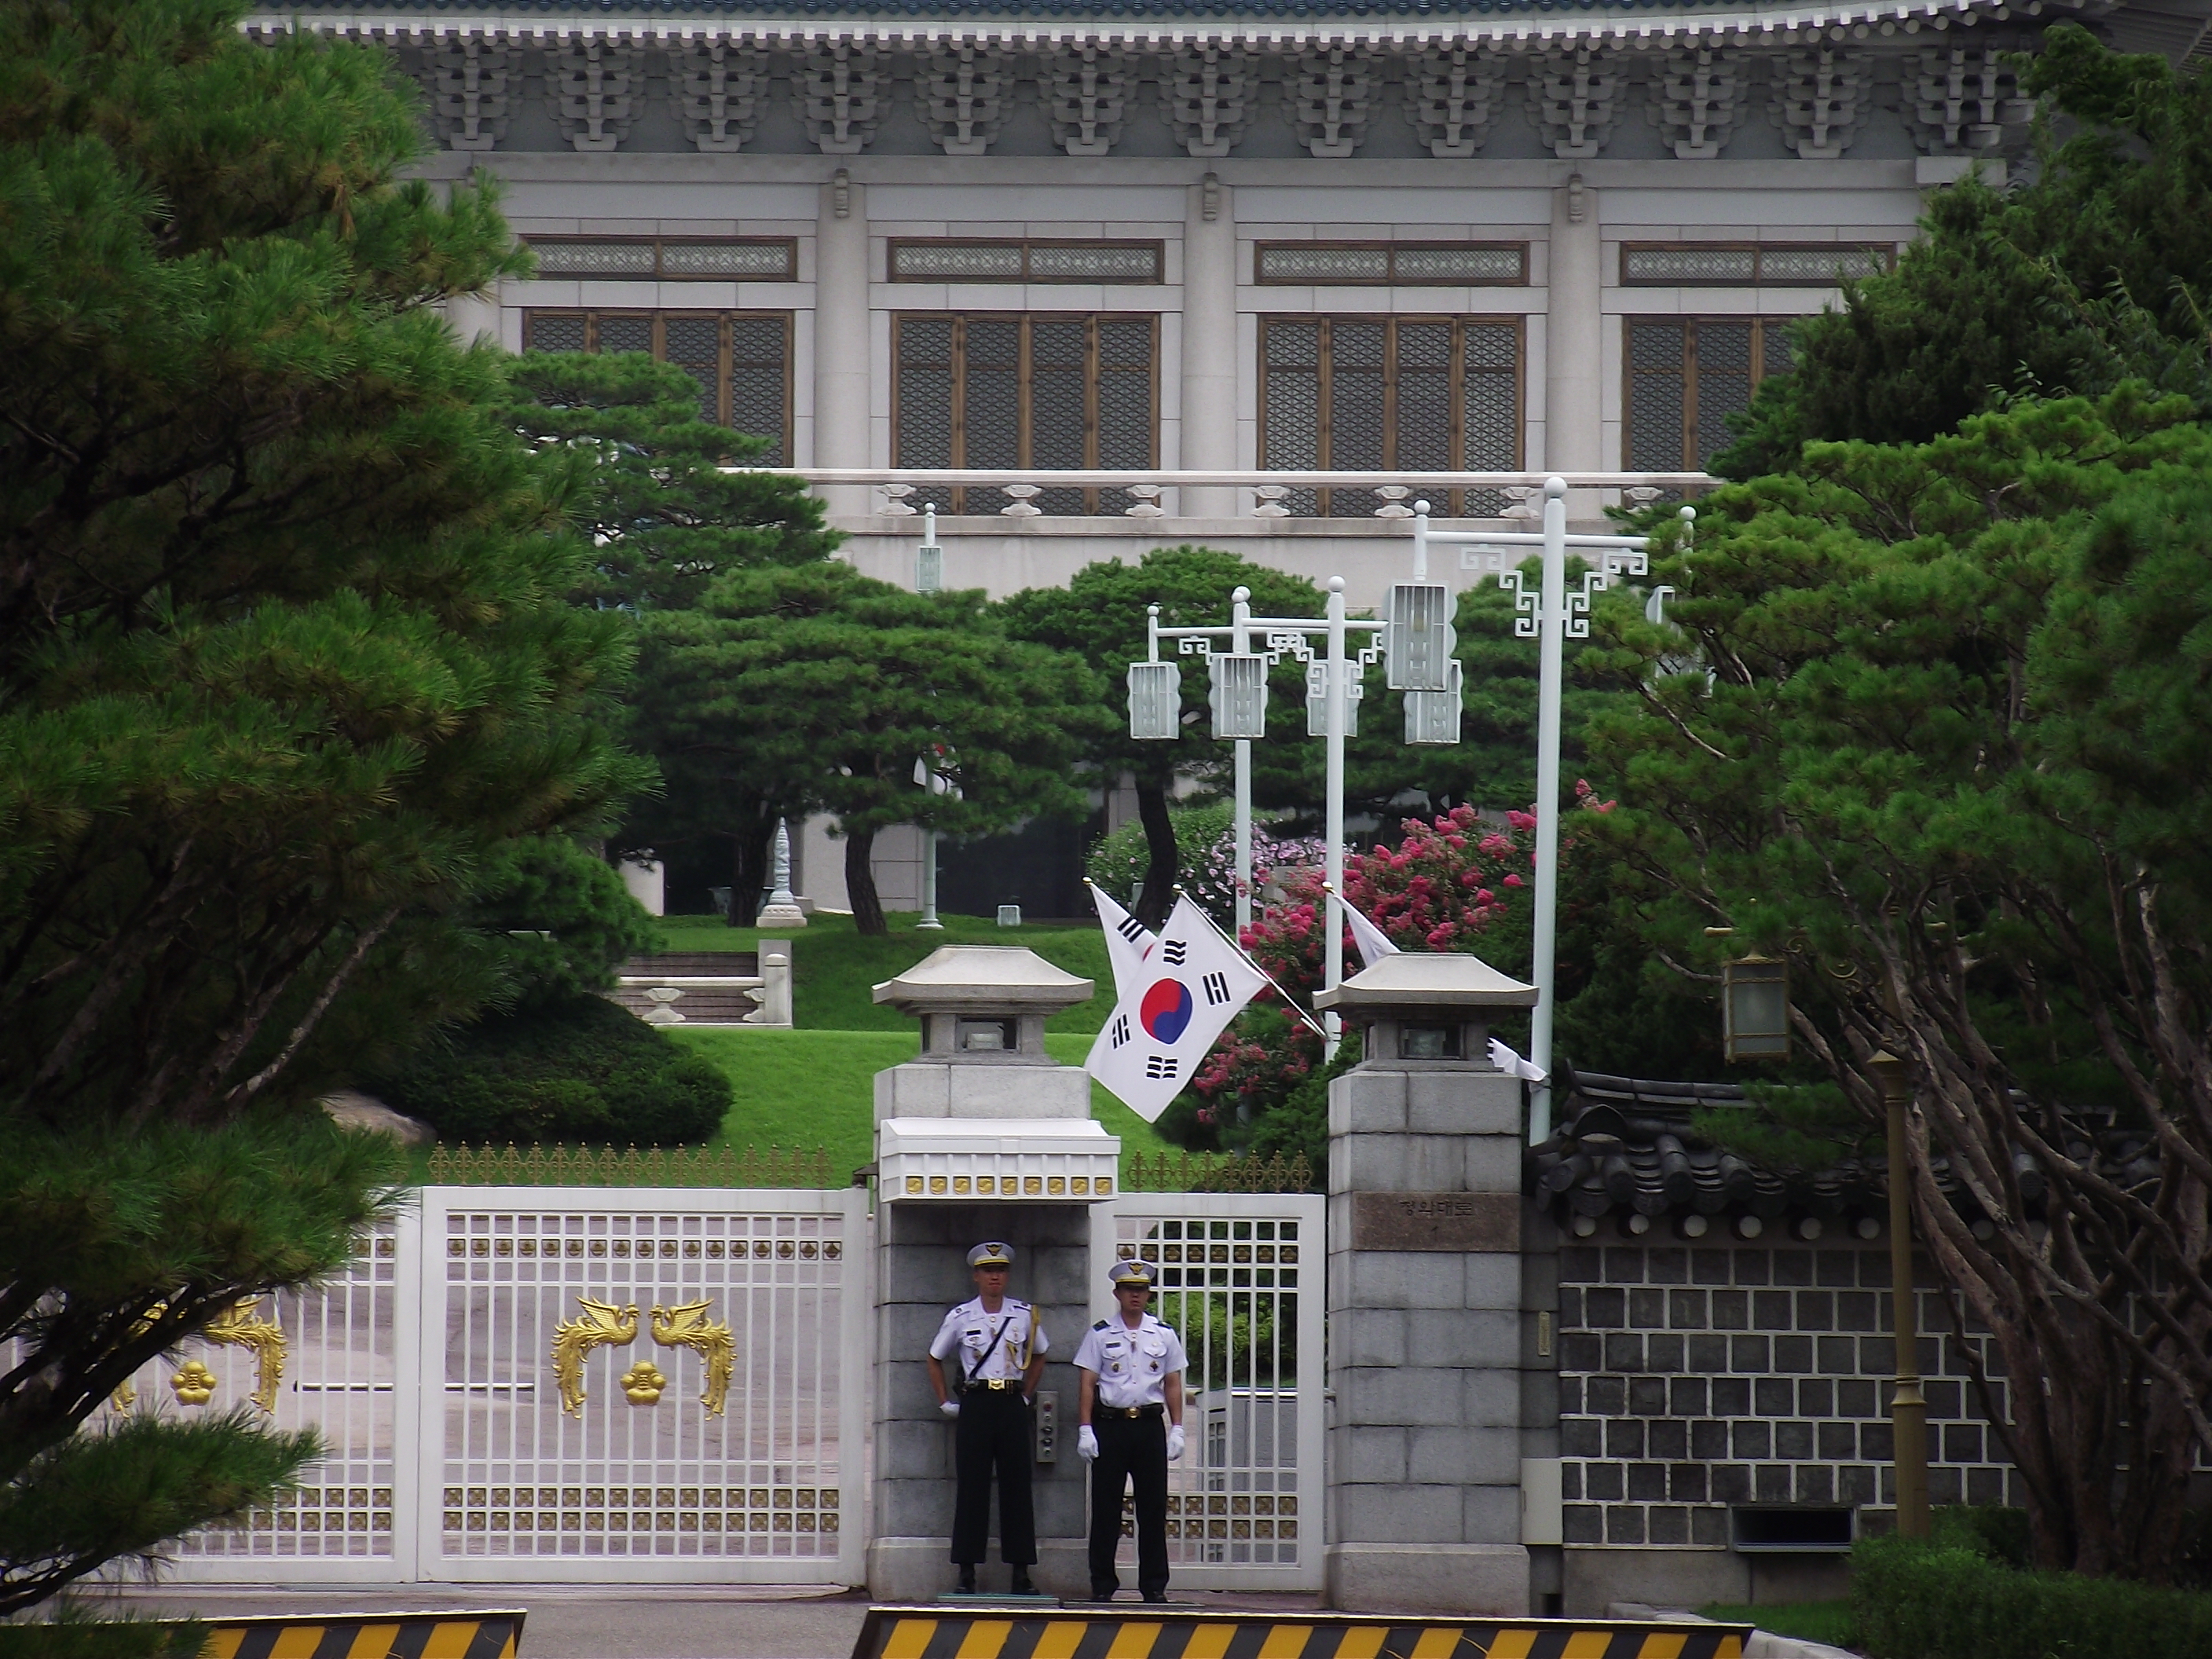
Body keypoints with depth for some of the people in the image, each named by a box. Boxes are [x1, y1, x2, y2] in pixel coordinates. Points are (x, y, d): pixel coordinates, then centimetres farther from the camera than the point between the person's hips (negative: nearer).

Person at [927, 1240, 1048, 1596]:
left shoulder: (1025, 1316, 6)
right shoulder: (960, 1318, 2)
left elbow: (1038, 1356, 22)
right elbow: (935, 1360, 14)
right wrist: (945, 1402, 8)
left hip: (1012, 1406, 1)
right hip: (975, 1404, -1)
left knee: (1017, 1486, 1)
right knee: (972, 1487, -2)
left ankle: (1020, 1571, 4)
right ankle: (967, 1572, 2)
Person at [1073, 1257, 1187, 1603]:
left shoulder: (1164, 1336, 10)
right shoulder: (1100, 1335, 4)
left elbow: (1173, 1385, 11)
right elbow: (1087, 1385, 1)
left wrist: (1177, 1429, 4)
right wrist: (1085, 1430, -7)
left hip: (1150, 1423, 2)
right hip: (1110, 1423, -2)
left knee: (1153, 1507, 2)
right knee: (1105, 1508, 0)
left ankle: (1154, 1585, 7)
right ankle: (1102, 1584, 6)